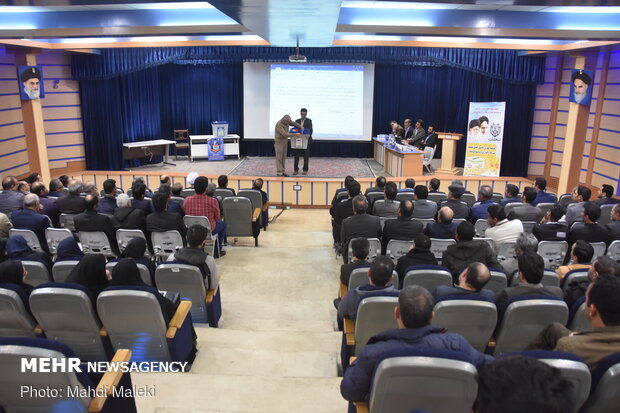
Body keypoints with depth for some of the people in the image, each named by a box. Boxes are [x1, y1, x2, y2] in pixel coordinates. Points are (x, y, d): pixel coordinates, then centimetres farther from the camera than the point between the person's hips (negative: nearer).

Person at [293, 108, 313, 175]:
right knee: (296, 155, 0)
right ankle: (296, 170, 7)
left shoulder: (309, 121, 3)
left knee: (306, 156, 2)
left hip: (306, 140, -2)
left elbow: (311, 129, -10)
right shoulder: (297, 121, 13)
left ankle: (305, 170, 11)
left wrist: (309, 134, -32)